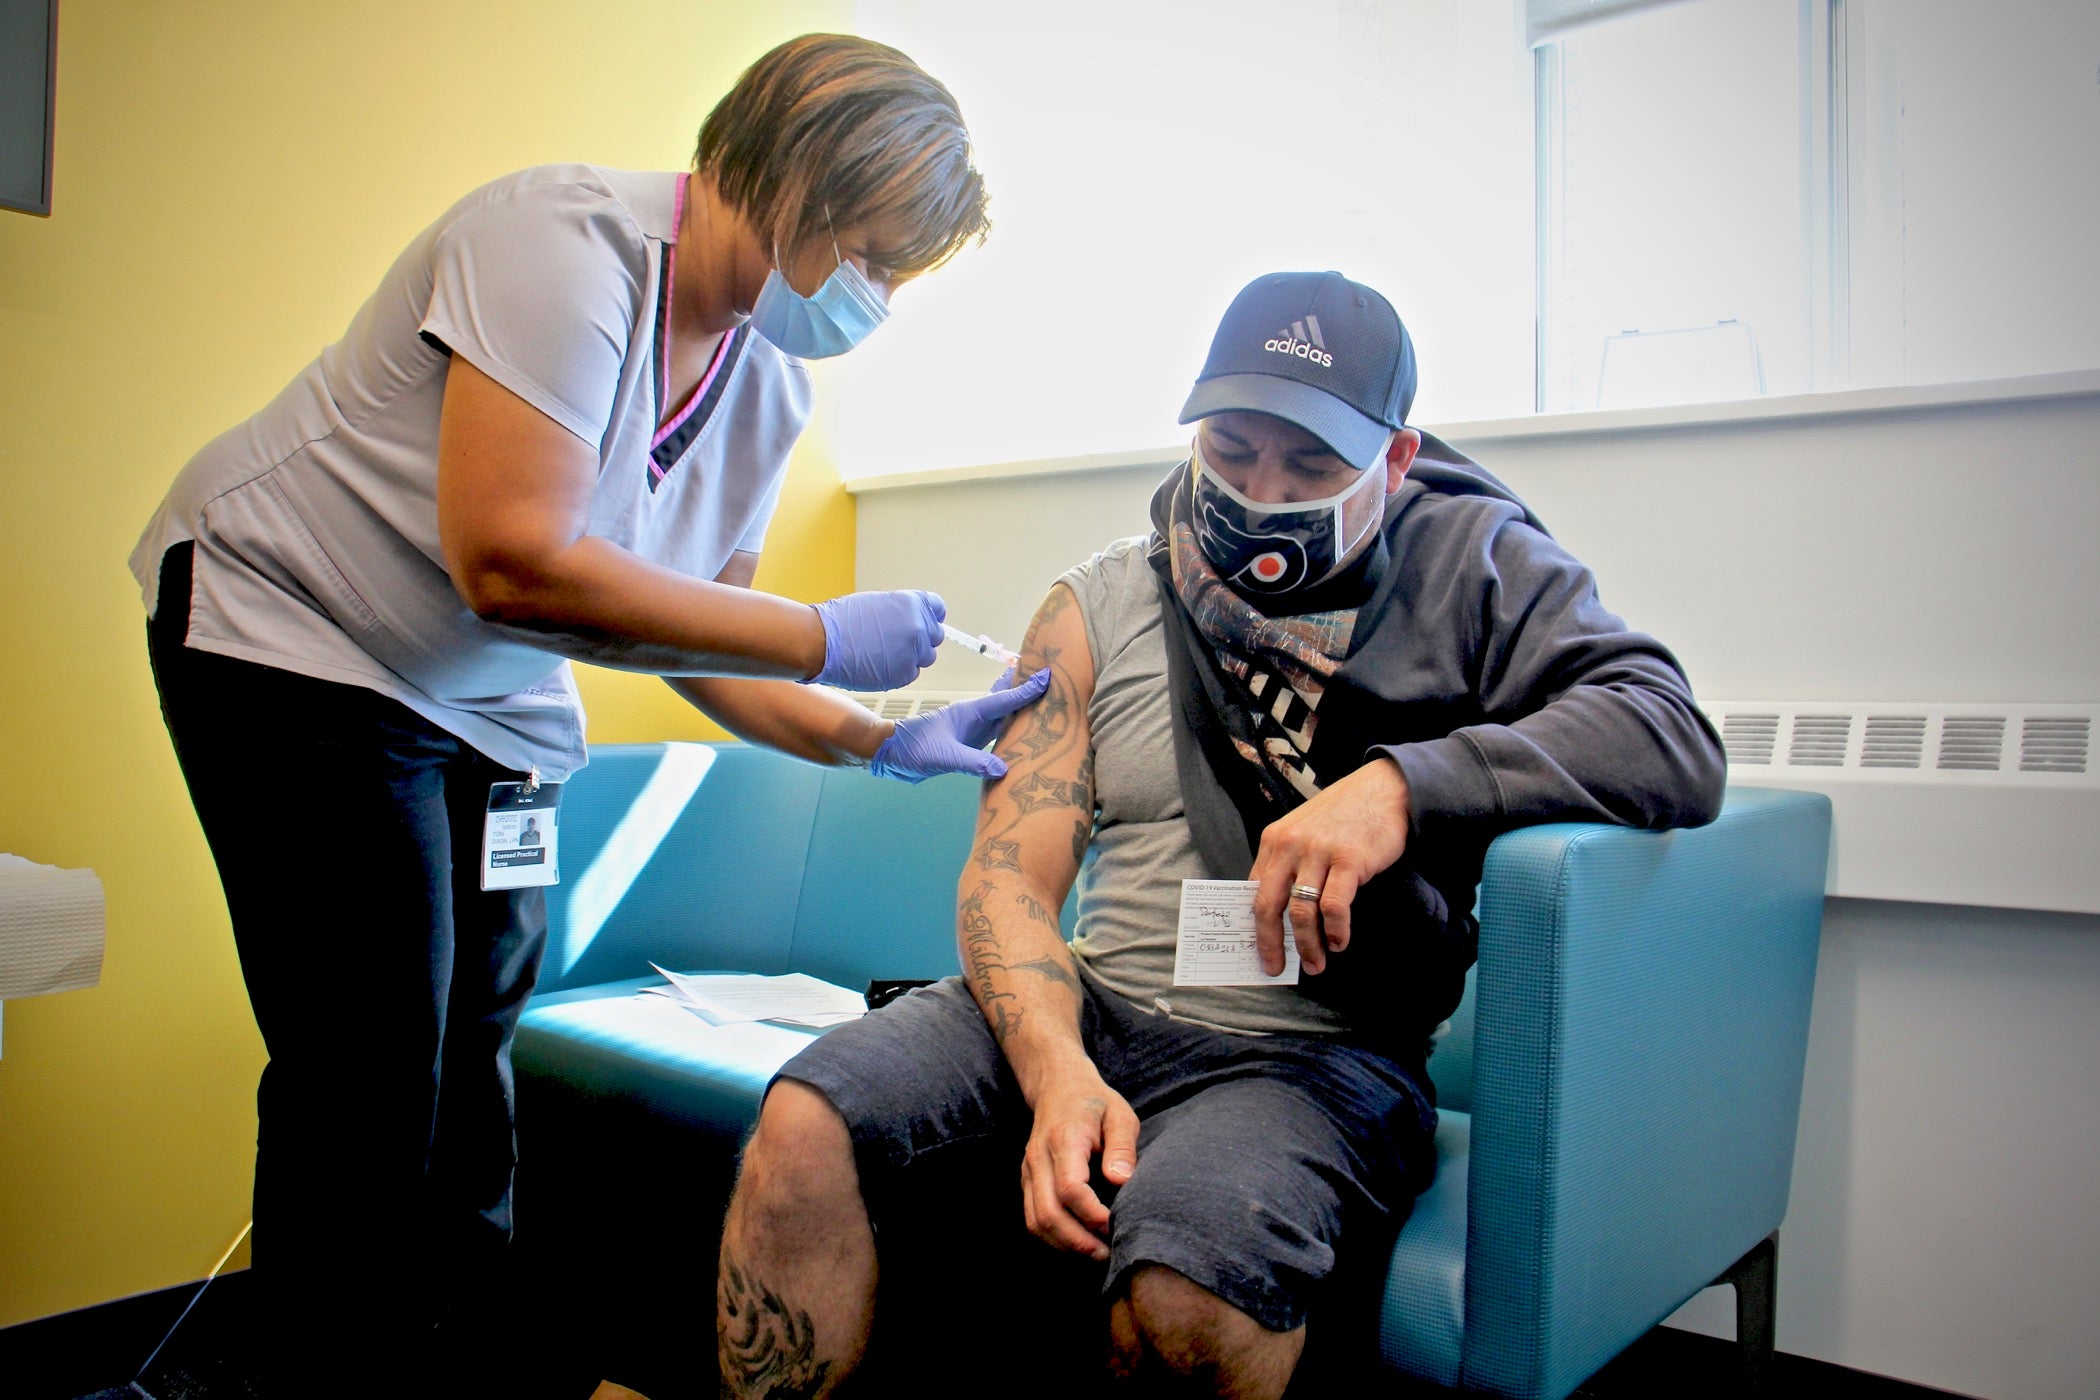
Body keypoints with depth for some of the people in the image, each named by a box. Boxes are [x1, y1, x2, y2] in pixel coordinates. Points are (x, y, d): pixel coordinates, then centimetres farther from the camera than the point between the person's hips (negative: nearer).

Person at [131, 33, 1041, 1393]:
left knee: (475, 1056, 9)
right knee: (373, 1073, -8)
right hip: (289, 626, -7)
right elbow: (511, 563, -34)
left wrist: (880, 740, -10)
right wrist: (821, 638, -29)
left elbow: (697, 637, 3)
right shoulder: (567, 240, -25)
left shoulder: (770, 388, -2)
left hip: (490, 704, 7)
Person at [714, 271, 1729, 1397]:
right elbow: (1010, 872, 2)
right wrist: (1057, 1072, -18)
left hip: (1315, 1053, -2)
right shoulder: (1099, 604, 9)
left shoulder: (1471, 568, 3)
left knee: (1184, 1289, -33)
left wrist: (1400, 784, -25)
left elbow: (1673, 738, -11)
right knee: (808, 1124, -21)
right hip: (1085, 1010, 3)